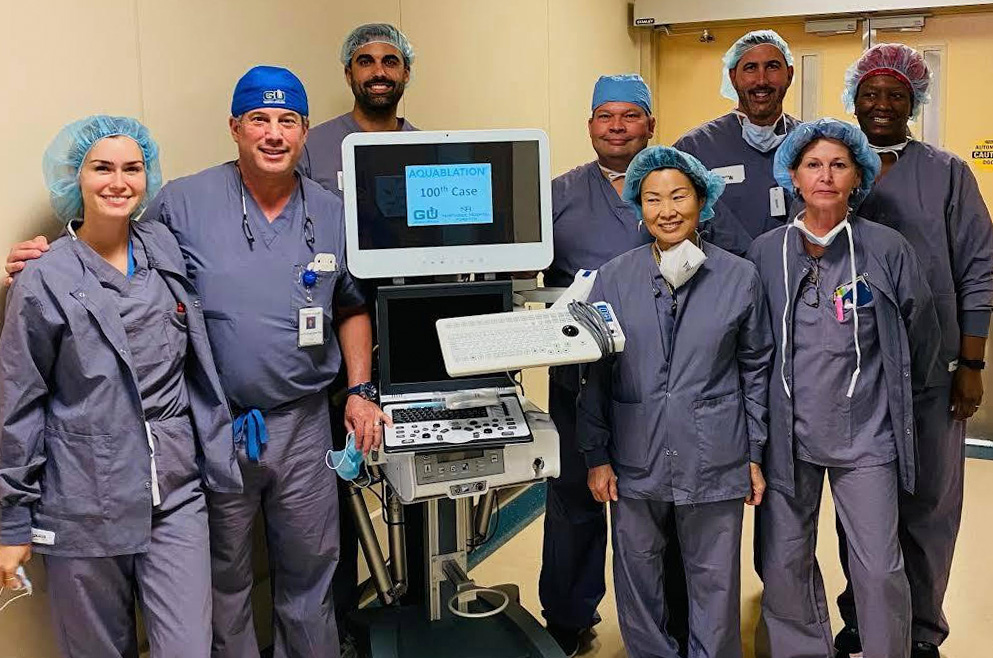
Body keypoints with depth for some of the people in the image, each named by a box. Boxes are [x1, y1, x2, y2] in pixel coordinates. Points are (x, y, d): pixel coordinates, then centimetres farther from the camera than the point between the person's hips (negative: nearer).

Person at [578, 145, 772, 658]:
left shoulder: (740, 278, 0)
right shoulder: (613, 279, 0)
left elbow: (755, 369, 6)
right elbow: (595, 374, 3)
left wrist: (754, 454, 6)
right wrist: (596, 455, 1)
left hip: (714, 462, 0)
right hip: (635, 461, 1)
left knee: (714, 581, 9)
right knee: (638, 577, 12)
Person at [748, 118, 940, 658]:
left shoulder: (887, 249, -4)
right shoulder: (765, 253, 0)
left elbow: (920, 331, 9)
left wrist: (894, 395, 17)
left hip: (865, 434, -1)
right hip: (789, 432, 2)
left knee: (879, 570, 2)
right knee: (784, 563, 10)